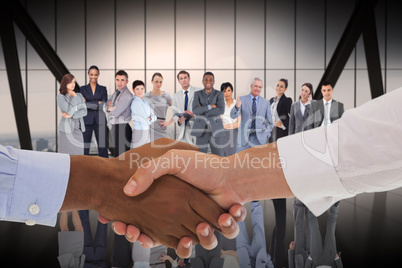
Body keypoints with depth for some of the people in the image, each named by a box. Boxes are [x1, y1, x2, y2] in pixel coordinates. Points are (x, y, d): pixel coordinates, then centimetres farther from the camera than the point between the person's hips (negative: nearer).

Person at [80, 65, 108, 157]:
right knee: (85, 147, 1)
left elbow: (104, 104, -4)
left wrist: (89, 104, -9)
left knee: (103, 146, -1)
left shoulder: (103, 89, 10)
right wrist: (98, 103, -9)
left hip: (100, 121, 0)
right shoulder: (83, 89, 9)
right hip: (87, 121, 0)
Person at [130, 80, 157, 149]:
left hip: (147, 131, 9)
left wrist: (150, 118, -11)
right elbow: (141, 119, -18)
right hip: (139, 131, -9)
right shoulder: (135, 102, -14)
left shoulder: (145, 102, 11)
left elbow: (154, 116, 8)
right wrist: (148, 121, 0)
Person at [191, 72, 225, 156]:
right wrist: (210, 106, -17)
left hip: (215, 130, 0)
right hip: (201, 130, 1)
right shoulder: (197, 94, 3)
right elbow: (195, 110, -12)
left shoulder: (219, 94, 1)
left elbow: (221, 110, -15)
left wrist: (203, 111, -14)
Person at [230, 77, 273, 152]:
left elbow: (269, 122, 14)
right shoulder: (242, 99, 2)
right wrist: (237, 107, -30)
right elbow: (233, 116, -11)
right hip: (244, 137, -1)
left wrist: (266, 135, 3)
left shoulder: (265, 102, 7)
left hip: (259, 138, 1)